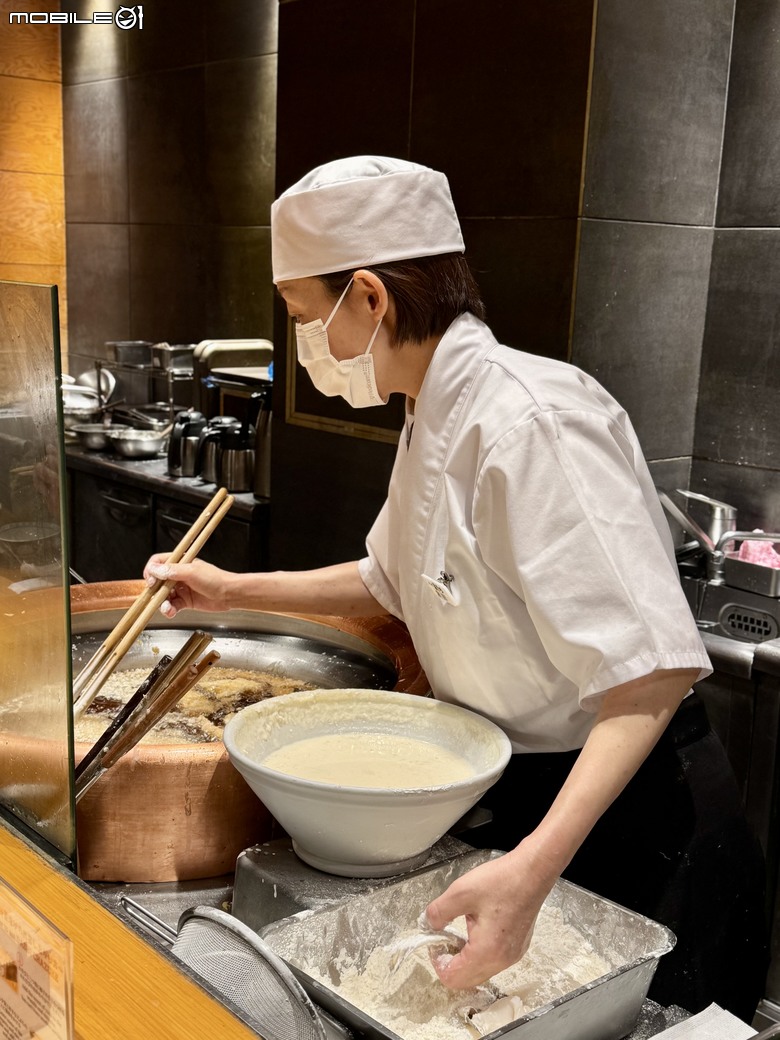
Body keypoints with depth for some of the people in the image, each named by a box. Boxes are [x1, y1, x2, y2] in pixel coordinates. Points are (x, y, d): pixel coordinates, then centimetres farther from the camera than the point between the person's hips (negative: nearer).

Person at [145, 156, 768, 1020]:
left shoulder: (533, 419, -27)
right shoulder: (435, 419, 3)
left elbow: (650, 666, -32)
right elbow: (393, 581, 19)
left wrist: (533, 868, -40)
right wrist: (236, 591, 14)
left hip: (624, 811, -8)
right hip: (523, 798, 9)